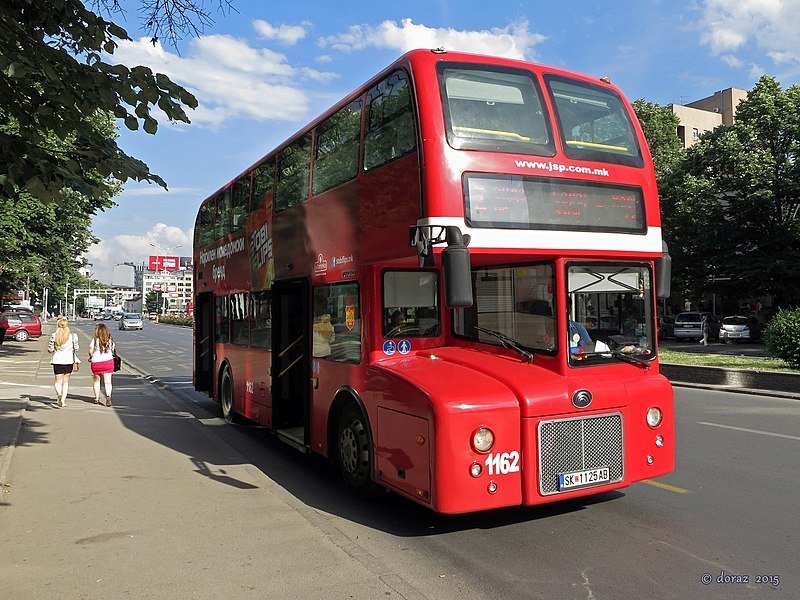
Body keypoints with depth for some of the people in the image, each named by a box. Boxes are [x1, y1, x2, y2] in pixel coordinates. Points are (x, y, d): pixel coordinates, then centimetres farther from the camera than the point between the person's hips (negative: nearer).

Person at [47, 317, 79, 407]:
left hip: (57, 360, 0)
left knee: (58, 381, 8)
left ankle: (59, 394, -20)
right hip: (69, 360, 0)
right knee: (65, 381, 14)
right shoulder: (73, 336, -7)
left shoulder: (54, 336, -6)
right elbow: (76, 349, 0)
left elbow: (50, 349, -2)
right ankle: (63, 400, 13)